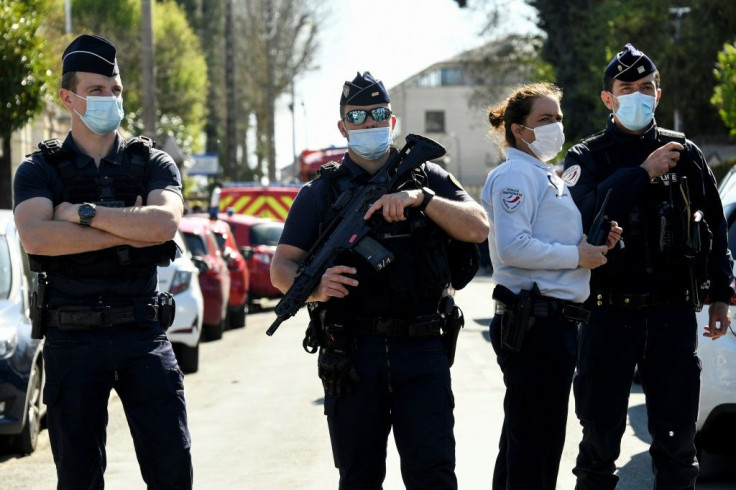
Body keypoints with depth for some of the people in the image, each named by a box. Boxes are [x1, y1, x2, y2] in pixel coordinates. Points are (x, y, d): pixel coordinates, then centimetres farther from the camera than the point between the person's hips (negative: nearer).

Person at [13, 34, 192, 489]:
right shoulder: (40, 170, 4)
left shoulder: (152, 164, 8)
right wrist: (130, 229, -14)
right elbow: (37, 237, -16)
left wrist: (83, 213, -12)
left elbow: (165, 223, -13)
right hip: (71, 339, -1)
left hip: (143, 334, 1)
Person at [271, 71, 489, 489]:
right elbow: (282, 266, 3)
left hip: (421, 350, -1)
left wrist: (421, 199, -15)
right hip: (351, 356, 1)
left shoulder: (427, 177, 12)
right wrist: (314, 287, -20)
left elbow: (478, 228, -1)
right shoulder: (321, 192, 10)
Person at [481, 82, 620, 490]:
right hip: (534, 323, -10)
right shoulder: (515, 174, -9)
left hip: (557, 323, 10)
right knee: (534, 443, -10)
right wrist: (576, 255, -15)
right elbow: (513, 248, -22)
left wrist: (595, 244, 9)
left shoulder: (550, 177, 21)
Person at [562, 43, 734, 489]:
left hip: (674, 313, 2)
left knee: (676, 432, 5)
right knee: (601, 432, 3)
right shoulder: (588, 158, 4)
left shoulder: (685, 153, 9)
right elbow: (586, 212, -16)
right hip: (610, 314, -1)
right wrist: (644, 173, -17)